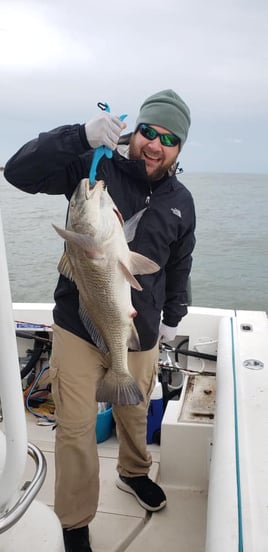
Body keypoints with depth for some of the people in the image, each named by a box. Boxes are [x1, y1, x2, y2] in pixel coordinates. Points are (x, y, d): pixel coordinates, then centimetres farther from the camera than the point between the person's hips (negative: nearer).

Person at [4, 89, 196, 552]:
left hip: (140, 335, 4)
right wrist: (82, 135, -29)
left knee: (135, 416, 23)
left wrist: (173, 318, 16)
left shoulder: (181, 201, 3)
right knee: (76, 430, 5)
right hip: (77, 328, -3)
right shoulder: (93, 168, -8)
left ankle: (133, 473, 55)